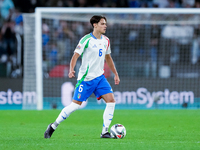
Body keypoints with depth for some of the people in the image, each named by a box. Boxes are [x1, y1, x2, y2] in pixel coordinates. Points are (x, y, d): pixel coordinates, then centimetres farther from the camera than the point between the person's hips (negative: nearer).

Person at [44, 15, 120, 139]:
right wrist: (71, 69, -31)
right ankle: (53, 126, 10)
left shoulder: (106, 41, 8)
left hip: (100, 77, 6)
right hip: (86, 78, -6)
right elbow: (76, 55, -15)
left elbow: (108, 58, 22)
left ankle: (105, 132, -5)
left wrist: (116, 74, 23)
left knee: (111, 100, -10)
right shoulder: (86, 40, -12)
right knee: (76, 104, -6)